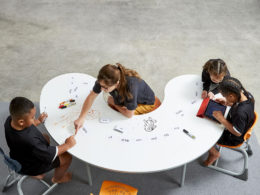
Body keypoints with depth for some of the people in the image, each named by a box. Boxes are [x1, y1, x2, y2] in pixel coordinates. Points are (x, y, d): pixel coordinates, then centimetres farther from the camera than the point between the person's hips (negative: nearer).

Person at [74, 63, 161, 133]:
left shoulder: (130, 86, -46)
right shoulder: (104, 80, -30)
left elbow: (129, 114, -31)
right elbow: (92, 96, -15)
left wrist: (114, 103, -15)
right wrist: (81, 118, -21)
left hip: (147, 104, -5)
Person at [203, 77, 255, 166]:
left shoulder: (240, 113, -44)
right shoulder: (247, 94, -20)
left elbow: (237, 133, -29)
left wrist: (222, 119, -29)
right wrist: (228, 103, -10)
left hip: (233, 139, -8)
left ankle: (214, 153, 25)